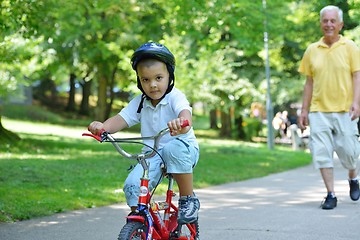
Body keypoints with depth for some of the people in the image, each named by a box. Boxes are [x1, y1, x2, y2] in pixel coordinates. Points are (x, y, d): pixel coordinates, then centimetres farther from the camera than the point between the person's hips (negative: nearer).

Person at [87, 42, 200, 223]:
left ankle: (188, 199, -21)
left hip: (184, 149, -4)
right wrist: (102, 126, -32)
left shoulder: (175, 97, -13)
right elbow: (121, 119, -8)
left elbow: (185, 112, -34)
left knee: (174, 148, -39)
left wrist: (181, 122, -61)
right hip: (152, 154, 4)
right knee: (132, 185, -20)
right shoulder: (139, 102, 2)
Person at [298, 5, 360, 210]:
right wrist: (304, 110, 9)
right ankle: (331, 195, 3)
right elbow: (309, 82, 13)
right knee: (322, 152, -5)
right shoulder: (312, 50, 9)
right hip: (319, 110, 2)